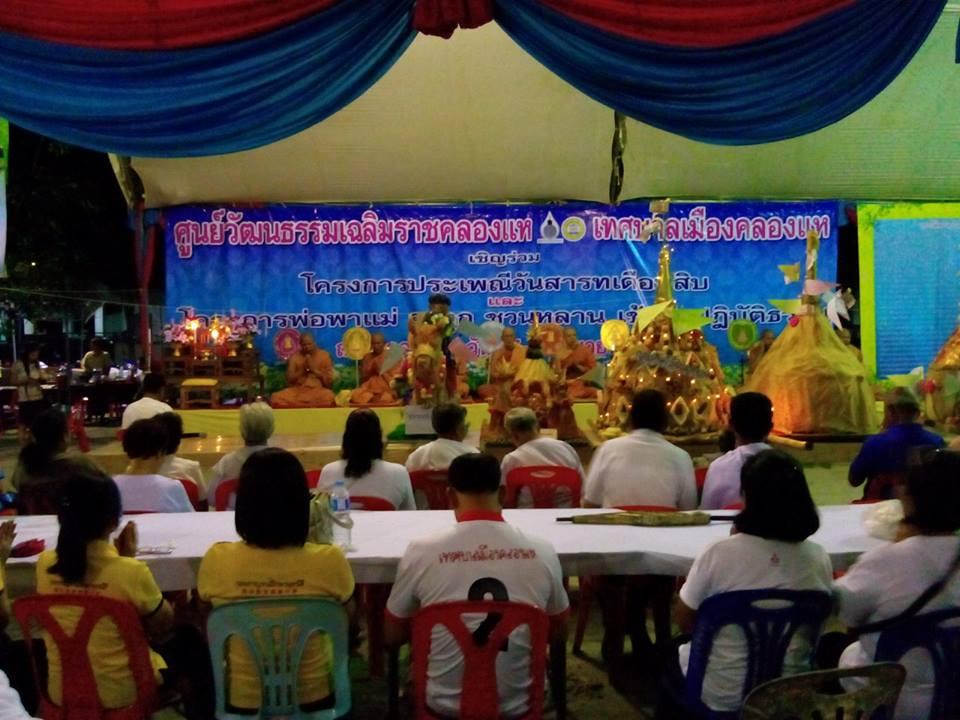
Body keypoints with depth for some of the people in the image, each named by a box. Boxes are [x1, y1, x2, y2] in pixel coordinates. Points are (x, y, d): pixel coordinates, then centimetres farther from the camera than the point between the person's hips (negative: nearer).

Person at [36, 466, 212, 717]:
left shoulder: (45, 564, -11)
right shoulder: (130, 570, -25)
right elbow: (164, 626, -6)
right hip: (121, 692, -5)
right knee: (188, 638, 23)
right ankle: (200, 712, 38)